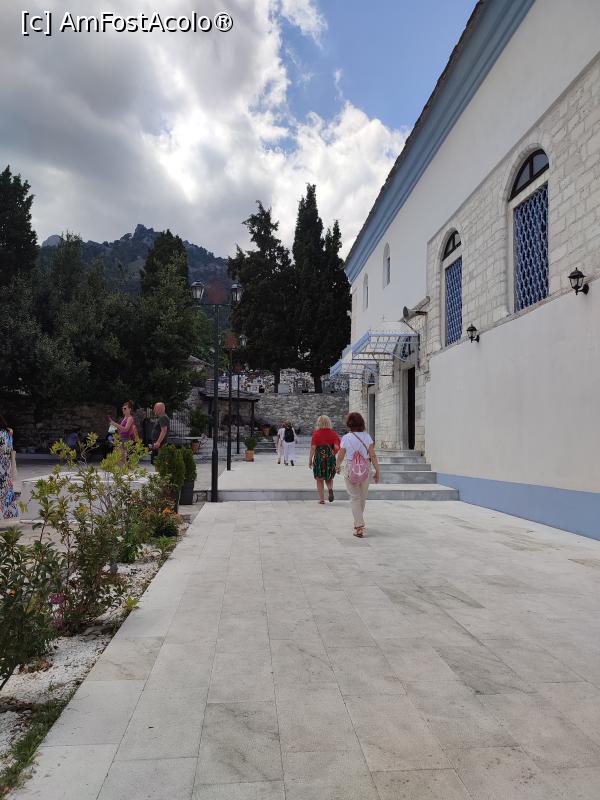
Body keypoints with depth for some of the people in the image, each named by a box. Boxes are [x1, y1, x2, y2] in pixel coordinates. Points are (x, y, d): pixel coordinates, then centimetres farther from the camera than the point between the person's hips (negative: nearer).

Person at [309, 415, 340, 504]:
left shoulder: (316, 433, -5)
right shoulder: (333, 433, 1)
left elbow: (313, 448, -11)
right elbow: (337, 447, -8)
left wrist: (310, 460, -6)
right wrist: (333, 454, 12)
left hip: (319, 458, -2)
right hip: (330, 458, 2)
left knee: (319, 480, 11)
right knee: (329, 478, 20)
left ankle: (322, 499, 10)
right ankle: (330, 489, -10)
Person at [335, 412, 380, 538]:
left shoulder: (346, 438, -9)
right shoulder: (367, 436, -3)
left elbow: (340, 456, -3)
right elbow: (373, 456, -5)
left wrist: (337, 467, 17)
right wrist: (377, 472, 2)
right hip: (365, 469, 3)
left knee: (355, 498, 4)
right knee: (363, 497, 19)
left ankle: (359, 527, -6)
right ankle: (358, 523, 35)